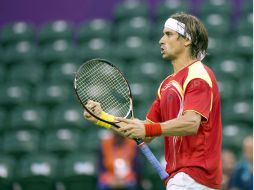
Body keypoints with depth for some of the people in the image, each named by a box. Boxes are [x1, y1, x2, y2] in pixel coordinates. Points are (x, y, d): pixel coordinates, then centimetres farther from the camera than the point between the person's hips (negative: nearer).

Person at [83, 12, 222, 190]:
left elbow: (191, 123, -24)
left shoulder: (199, 75, -9)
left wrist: (147, 129, -32)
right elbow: (146, 134, 20)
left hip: (194, 174, -9)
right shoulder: (167, 84, 20)